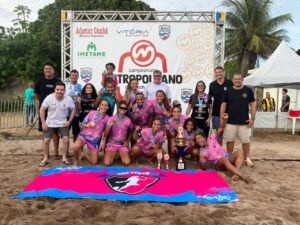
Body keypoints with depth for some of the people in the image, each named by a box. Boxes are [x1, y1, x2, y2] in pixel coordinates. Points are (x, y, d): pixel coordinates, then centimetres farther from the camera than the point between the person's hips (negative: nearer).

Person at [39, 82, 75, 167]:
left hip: (63, 123, 0)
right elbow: (42, 110, -7)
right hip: (50, 123, 0)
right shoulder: (49, 98, -16)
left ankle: (64, 157, 8)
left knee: (66, 140, -12)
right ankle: (45, 159, 16)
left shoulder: (68, 99, -14)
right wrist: (43, 123, -11)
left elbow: (73, 110, -1)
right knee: (46, 141, -4)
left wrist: (69, 121, -9)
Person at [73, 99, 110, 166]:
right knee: (76, 147, -35)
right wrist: (87, 125, -19)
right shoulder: (92, 113, -3)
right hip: (85, 135, -2)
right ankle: (76, 160, -1)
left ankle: (83, 154, 28)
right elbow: (83, 123, 2)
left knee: (94, 162, 1)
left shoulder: (107, 118, -1)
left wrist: (103, 142, 4)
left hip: (95, 140, 2)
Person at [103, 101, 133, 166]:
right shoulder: (111, 119, -6)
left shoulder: (128, 120, -1)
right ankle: (112, 155, 14)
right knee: (107, 163, -20)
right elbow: (105, 134, -8)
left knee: (127, 162, -19)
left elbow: (130, 132, 16)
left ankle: (121, 155, 14)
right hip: (112, 143, -1)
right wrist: (110, 126, -24)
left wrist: (127, 142, 3)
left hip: (123, 144, 1)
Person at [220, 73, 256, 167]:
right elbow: (223, 105, 5)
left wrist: (252, 118, -4)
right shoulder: (228, 91, 3)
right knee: (230, 140, 8)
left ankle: (247, 158, 19)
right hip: (230, 122, 1)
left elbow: (253, 105, 4)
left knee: (246, 141, 4)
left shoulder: (248, 90, 2)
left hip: (244, 122, 0)